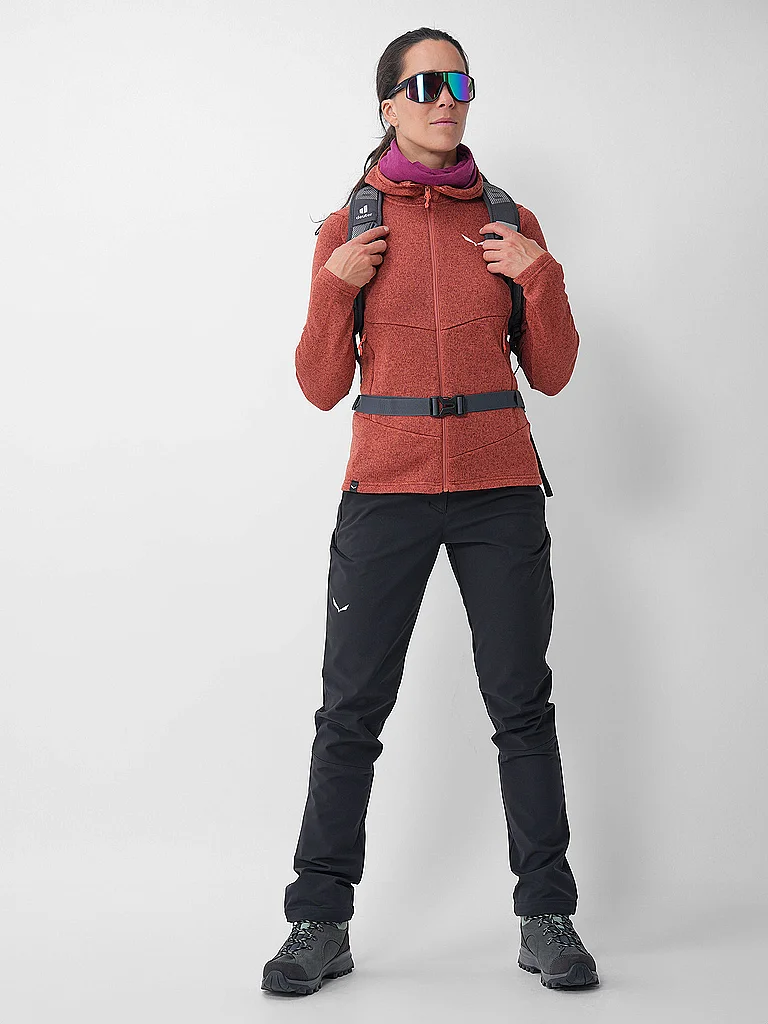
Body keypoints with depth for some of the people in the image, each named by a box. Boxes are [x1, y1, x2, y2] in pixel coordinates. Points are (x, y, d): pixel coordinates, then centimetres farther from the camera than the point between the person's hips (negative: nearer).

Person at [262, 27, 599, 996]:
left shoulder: (510, 224, 9)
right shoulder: (349, 229, 6)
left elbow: (551, 373, 8)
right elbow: (322, 387, 5)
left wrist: (540, 276, -6)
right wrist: (335, 288, -10)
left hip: (500, 489, 1)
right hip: (386, 488, -1)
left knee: (522, 704, 2)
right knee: (352, 707, -1)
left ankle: (547, 919, 13)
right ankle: (320, 923, 9)